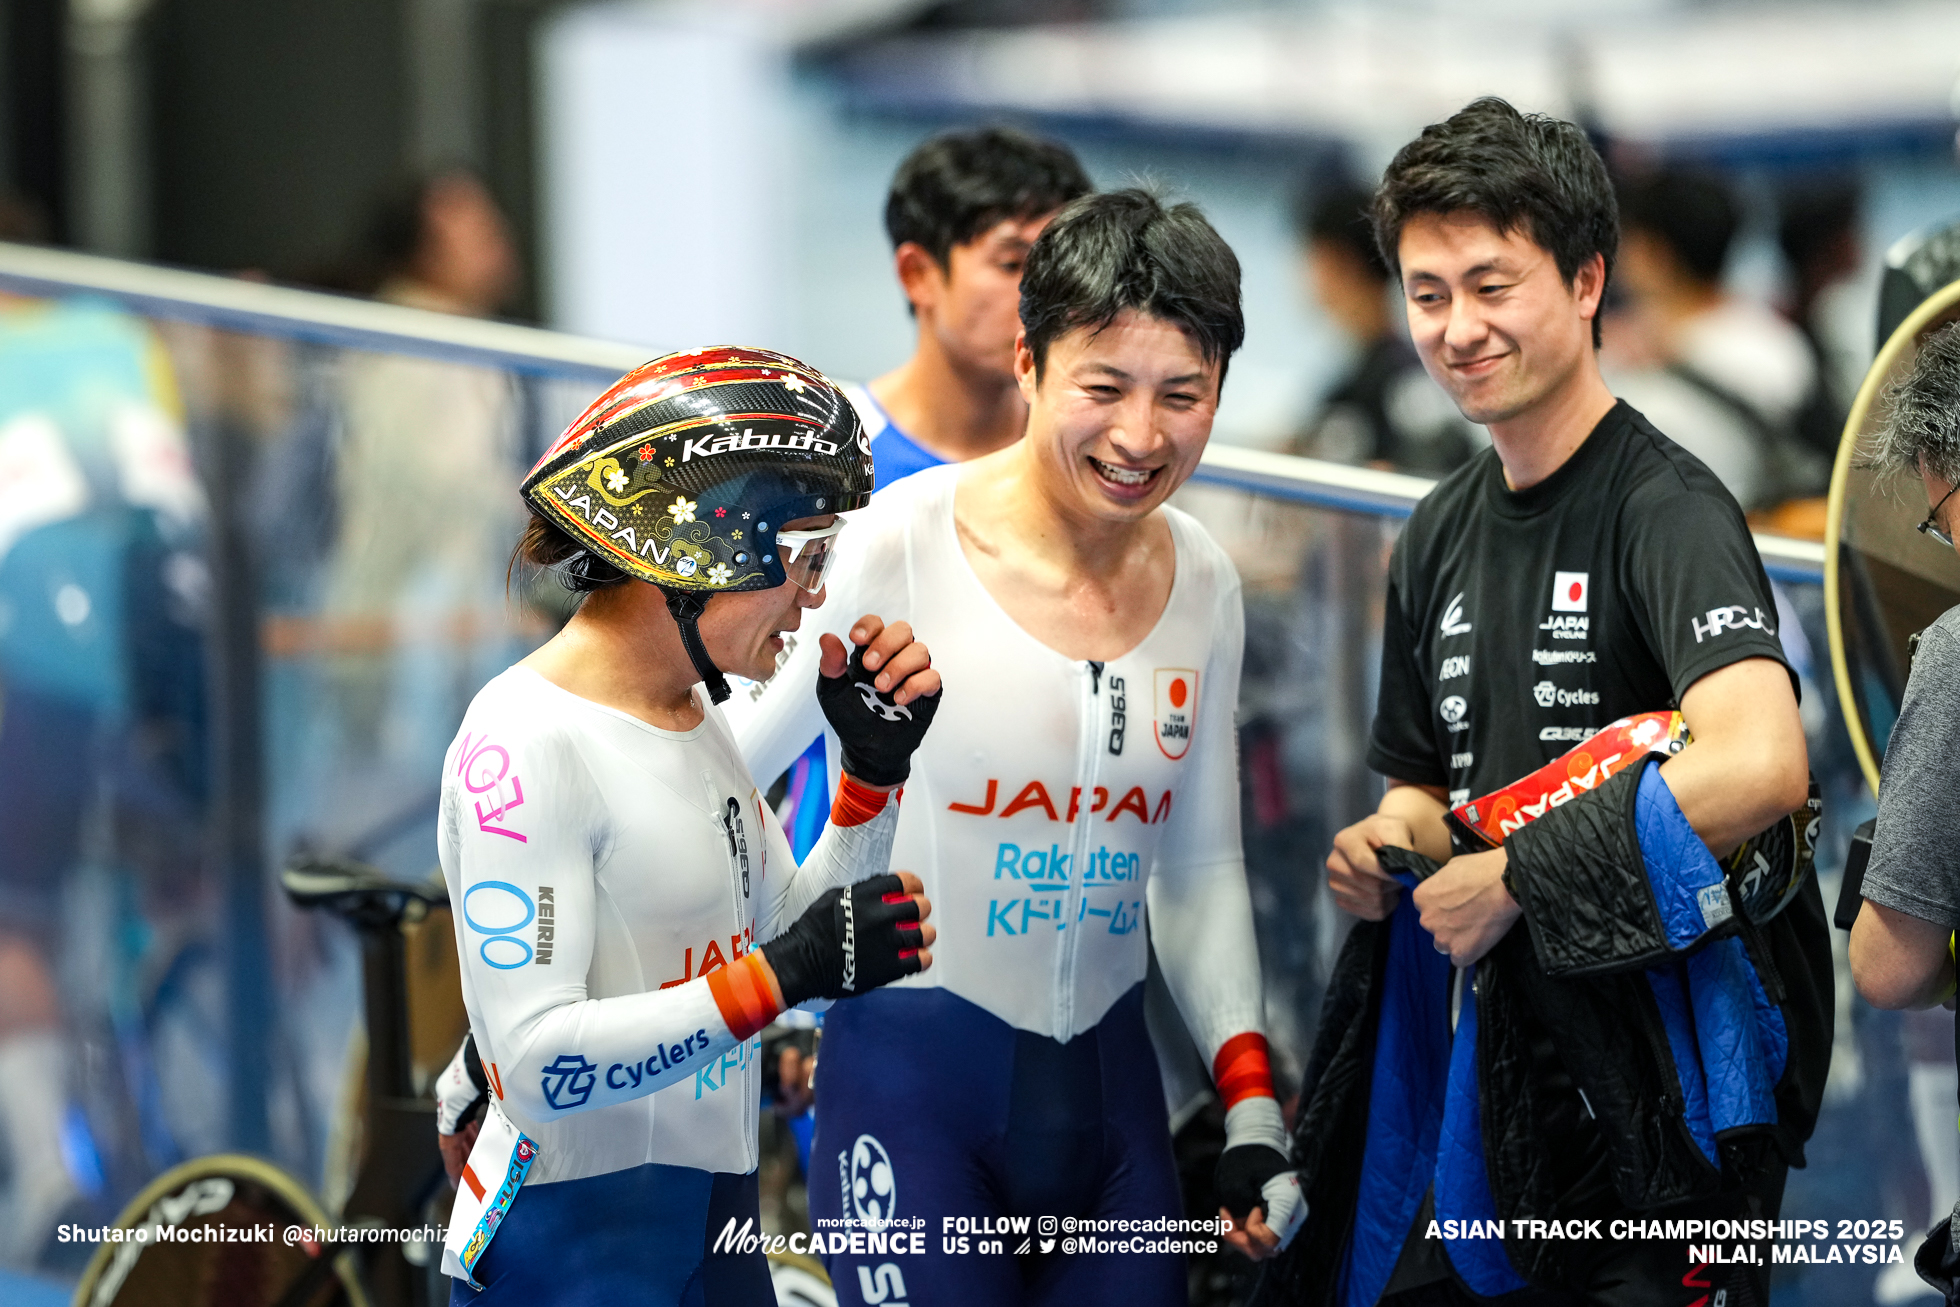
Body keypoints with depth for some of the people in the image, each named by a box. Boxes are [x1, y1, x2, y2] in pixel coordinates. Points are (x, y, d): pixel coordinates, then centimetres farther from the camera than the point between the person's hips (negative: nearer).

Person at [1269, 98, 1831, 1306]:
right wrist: (1385, 852, 0)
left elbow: (1759, 766, -31)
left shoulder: (1666, 511, -14)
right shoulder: (1442, 537, 11)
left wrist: (1511, 877, -22)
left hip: (1659, 1084, -7)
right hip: (1494, 1061, 7)